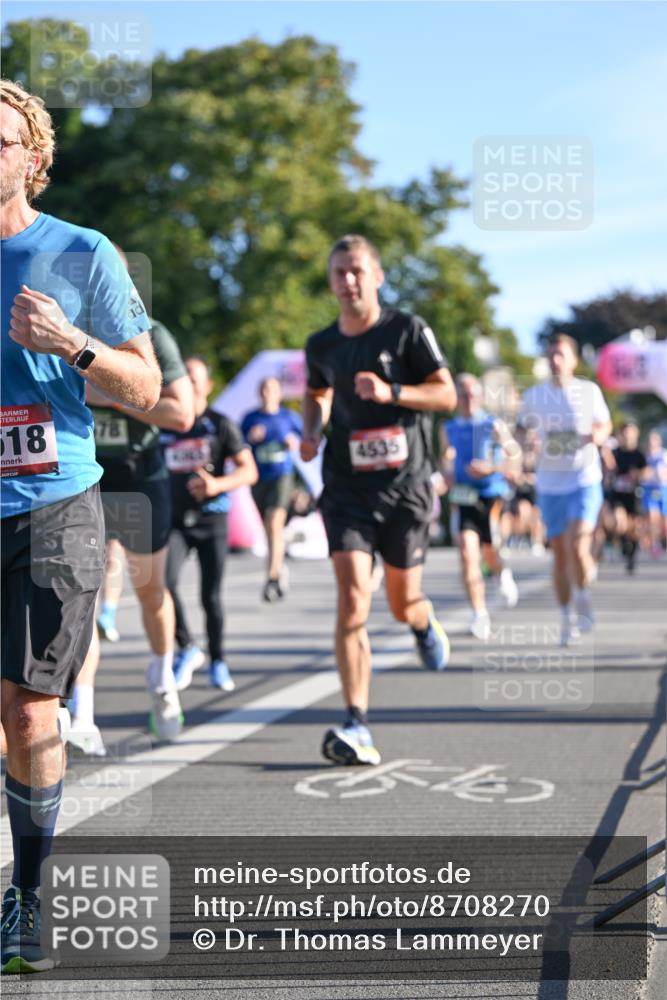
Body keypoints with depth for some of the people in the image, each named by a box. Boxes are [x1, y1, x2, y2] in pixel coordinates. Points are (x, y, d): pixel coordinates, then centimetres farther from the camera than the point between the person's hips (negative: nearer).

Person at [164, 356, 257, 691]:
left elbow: (249, 471, -4)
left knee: (211, 595, 0)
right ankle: (186, 649, -1)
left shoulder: (220, 425, -1)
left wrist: (217, 484, -20)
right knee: (165, 582, -19)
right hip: (175, 519, 2)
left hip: (211, 519, -2)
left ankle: (217, 662, 18)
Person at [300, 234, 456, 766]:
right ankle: (356, 726, -18)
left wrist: (391, 393, -20)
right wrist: (312, 432, 7)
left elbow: (446, 394, -4)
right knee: (353, 597, -16)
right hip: (347, 487, 1)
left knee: (403, 602, 8)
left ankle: (425, 624, 50)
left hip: (404, 487, -1)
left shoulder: (407, 330, -3)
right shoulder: (322, 345, 8)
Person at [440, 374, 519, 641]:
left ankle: (504, 576, 44)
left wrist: (490, 468, -15)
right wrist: (448, 474, 6)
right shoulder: (448, 429, 11)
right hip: (462, 499, 2)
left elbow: (514, 457, 0)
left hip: (490, 496, -2)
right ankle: (479, 614, -14)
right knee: (467, 553, -14)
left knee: (489, 552, 5)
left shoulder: (494, 426, 0)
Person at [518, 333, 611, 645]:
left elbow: (605, 423, 13)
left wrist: (599, 435, -9)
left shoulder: (589, 391, -1)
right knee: (560, 555, 6)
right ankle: (566, 617, 20)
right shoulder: (534, 395, 1)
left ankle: (583, 596, 10)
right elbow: (522, 429, 11)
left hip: (585, 482, -2)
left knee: (577, 548, -18)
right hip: (550, 485, 2)